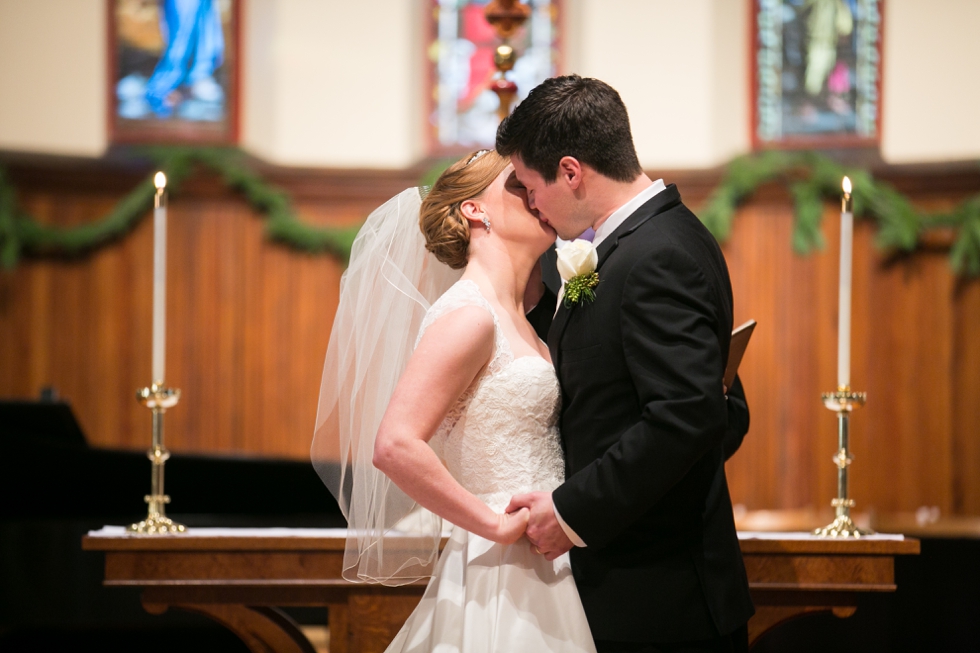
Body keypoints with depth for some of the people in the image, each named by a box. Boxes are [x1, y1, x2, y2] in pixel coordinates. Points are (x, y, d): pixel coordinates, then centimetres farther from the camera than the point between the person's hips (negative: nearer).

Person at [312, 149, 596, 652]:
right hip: (501, 580, -9)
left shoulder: (514, 319, 14)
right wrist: (498, 525, -18)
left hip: (537, 573, 9)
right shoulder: (468, 316, -14)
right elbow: (394, 446, -23)